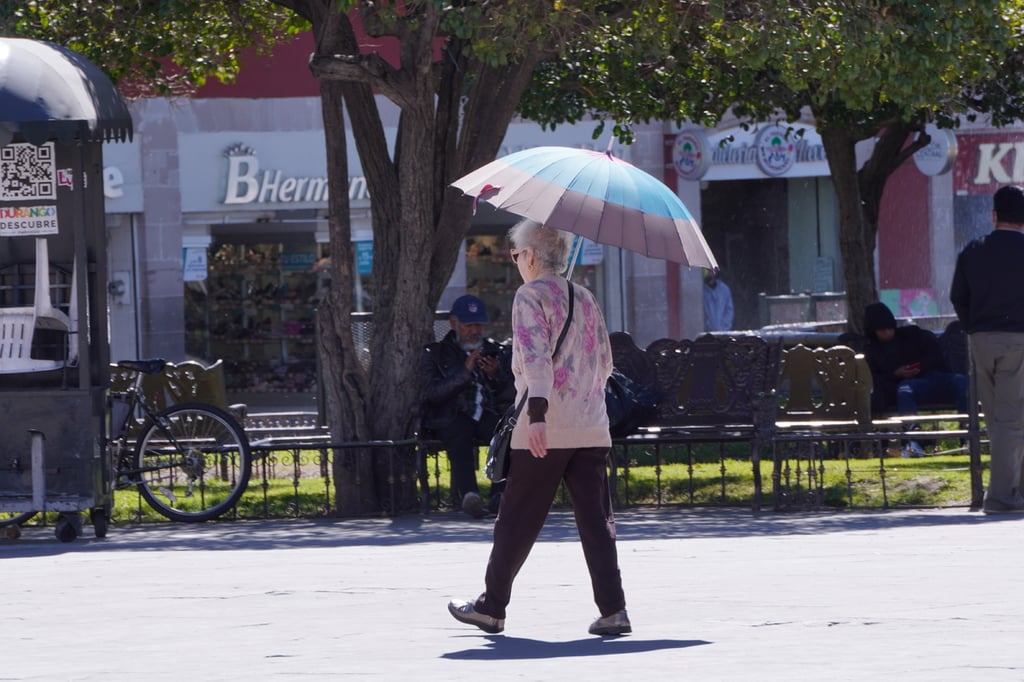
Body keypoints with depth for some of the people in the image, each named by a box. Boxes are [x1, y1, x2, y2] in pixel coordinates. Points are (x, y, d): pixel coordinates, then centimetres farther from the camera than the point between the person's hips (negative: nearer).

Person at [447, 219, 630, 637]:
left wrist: (537, 413, -27)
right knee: (596, 520, 2)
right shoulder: (584, 299, 15)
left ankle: (492, 605, 14)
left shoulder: (530, 296, -5)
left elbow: (537, 356, -18)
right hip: (591, 430, 6)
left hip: (544, 431, -6)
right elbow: (604, 363, 20)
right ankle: (613, 610, -8)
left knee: (517, 520, 4)